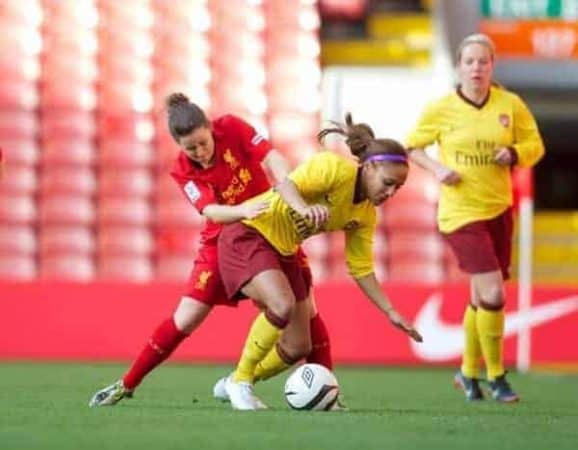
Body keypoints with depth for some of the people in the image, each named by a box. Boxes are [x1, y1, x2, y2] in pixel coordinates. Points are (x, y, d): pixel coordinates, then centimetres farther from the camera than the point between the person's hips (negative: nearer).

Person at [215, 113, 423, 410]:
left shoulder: (365, 215, 1)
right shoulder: (336, 168, -21)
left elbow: (361, 270, 7)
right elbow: (287, 185, -33)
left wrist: (390, 313, 1)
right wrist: (304, 208, -54)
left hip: (283, 251, 8)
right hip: (247, 233, -8)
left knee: (297, 348, 4)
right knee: (282, 305, -33)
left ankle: (235, 385, 28)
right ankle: (239, 381, -14)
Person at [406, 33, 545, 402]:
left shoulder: (511, 105, 0)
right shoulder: (442, 109, -6)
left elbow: (535, 146, 9)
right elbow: (412, 147, 6)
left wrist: (514, 154, -12)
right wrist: (436, 168, -12)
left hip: (500, 209, 4)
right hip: (461, 213, -4)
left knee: (482, 298, 14)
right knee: (492, 293, -16)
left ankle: (469, 372, 32)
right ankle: (496, 376, -1)